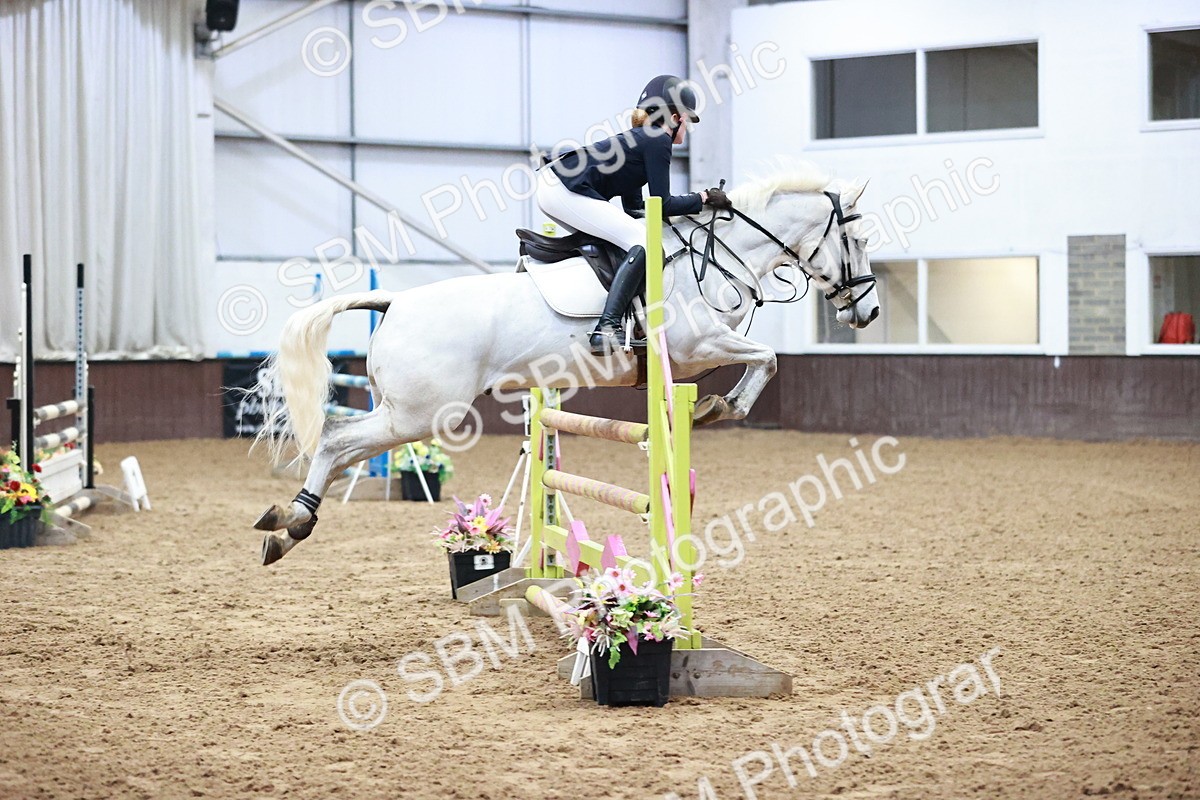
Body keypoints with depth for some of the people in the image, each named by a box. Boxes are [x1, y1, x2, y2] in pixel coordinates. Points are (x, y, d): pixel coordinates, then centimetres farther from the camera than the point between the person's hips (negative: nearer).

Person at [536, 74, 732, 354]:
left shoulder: (641, 138, 26)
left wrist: (693, 203, 21)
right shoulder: (659, 140, -2)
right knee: (643, 241, -15)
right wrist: (702, 199, 6)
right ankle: (607, 329, -26)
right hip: (566, 192, -10)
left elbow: (634, 207, 25)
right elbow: (662, 205, -6)